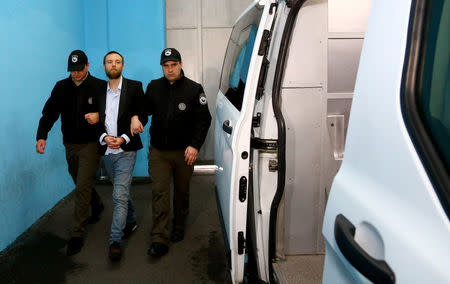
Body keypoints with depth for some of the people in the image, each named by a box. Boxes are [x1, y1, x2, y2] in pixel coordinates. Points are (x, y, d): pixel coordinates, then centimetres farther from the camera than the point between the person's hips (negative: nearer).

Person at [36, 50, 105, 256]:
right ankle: (97, 206, 49)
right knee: (82, 183, 20)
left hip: (90, 145, -5)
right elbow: (49, 112, 1)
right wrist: (41, 135, -13)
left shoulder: (100, 87, -9)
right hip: (70, 145, 5)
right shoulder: (61, 87, 2)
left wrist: (99, 116, -24)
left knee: (83, 187, -9)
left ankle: (77, 234, 0)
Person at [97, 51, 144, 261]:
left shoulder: (134, 87, -2)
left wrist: (123, 139, -14)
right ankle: (130, 221, 39)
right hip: (106, 151, 4)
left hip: (126, 151, -4)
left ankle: (115, 240, -6)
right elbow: (95, 121, 9)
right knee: (121, 193, 19)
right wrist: (104, 138, -11)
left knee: (120, 196, -11)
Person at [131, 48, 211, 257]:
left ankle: (179, 227, 36)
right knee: (159, 193, -5)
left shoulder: (194, 89, -3)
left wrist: (195, 145, -13)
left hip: (184, 151, -1)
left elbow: (203, 120, -4)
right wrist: (137, 117, -6)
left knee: (182, 191, 14)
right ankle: (159, 240, -2)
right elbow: (145, 108, 18)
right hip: (158, 151, 1)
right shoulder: (154, 87, 6)